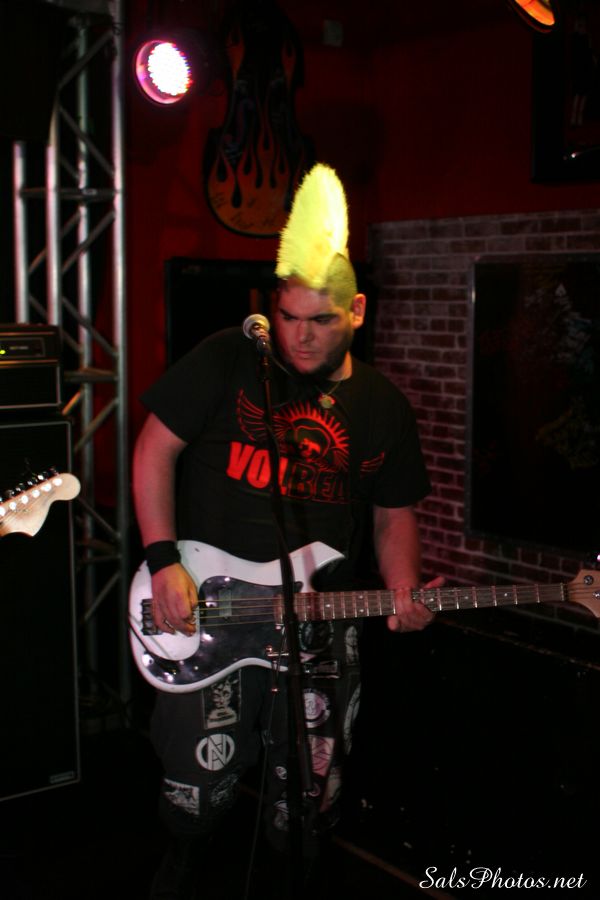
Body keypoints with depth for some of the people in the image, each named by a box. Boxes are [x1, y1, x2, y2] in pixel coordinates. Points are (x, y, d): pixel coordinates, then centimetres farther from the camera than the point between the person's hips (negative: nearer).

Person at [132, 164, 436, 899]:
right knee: (199, 776, 4)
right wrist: (164, 562, -13)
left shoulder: (382, 406, 5)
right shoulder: (226, 362, -6)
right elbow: (155, 448, -4)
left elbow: (393, 512, 12)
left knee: (308, 790, 12)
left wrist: (402, 594, -5)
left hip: (319, 622, 3)